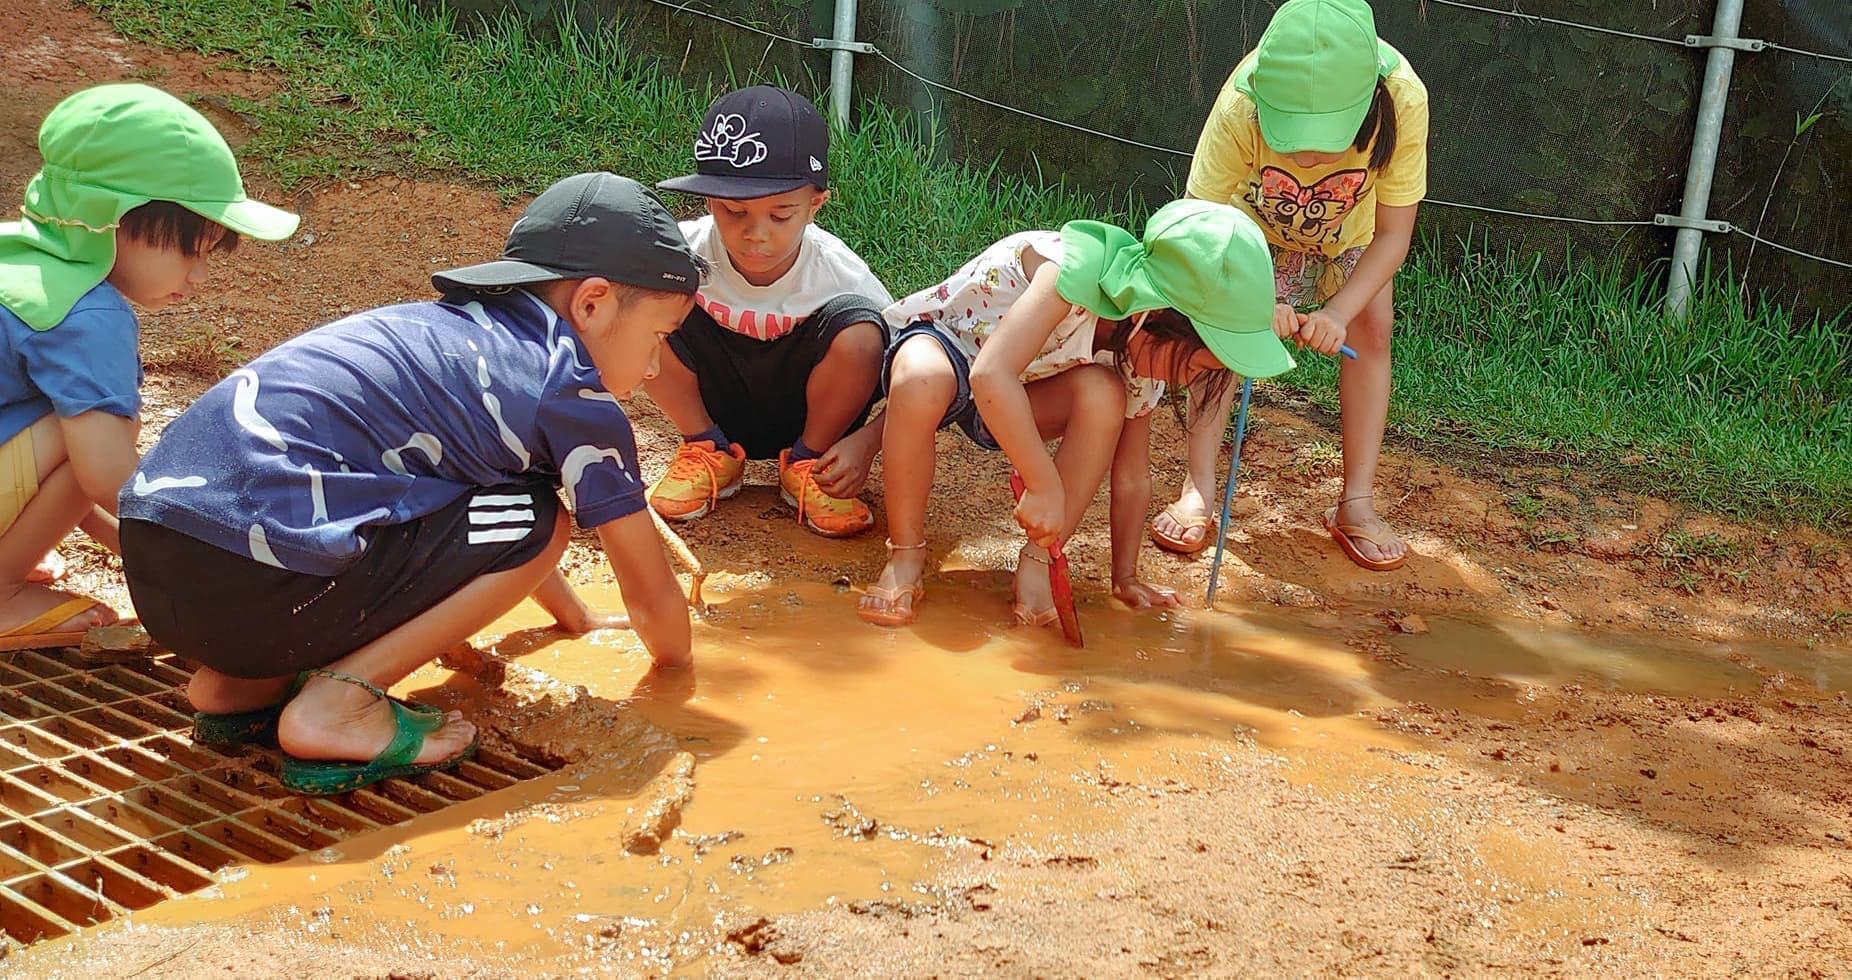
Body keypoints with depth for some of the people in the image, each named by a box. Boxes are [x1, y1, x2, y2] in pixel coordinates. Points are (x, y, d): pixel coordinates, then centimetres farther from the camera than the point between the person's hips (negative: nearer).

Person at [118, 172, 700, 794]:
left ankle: (241, 685, 17)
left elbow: (494, 525, 42)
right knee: (537, 526, 3)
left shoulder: (455, 329, 24)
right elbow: (651, 592, 9)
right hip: (248, 589, -9)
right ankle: (337, 703, -4)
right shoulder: (571, 392, 0)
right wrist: (674, 662, 31)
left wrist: (579, 621, 52)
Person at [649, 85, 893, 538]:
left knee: (858, 327, -30)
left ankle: (806, 464, -4)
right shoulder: (686, 250, -23)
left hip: (804, 416, -1)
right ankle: (710, 453, -2)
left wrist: (866, 441, -29)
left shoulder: (839, 273, -23)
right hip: (717, 411, 1)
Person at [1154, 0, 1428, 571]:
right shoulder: (1240, 110, -45)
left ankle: (1357, 502, -1)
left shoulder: (1403, 102, -43)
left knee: (1371, 327, -10)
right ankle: (1198, 494, -5)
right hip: (1255, 223, -1)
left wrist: (1339, 312, -46)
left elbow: (1393, 236, -32)